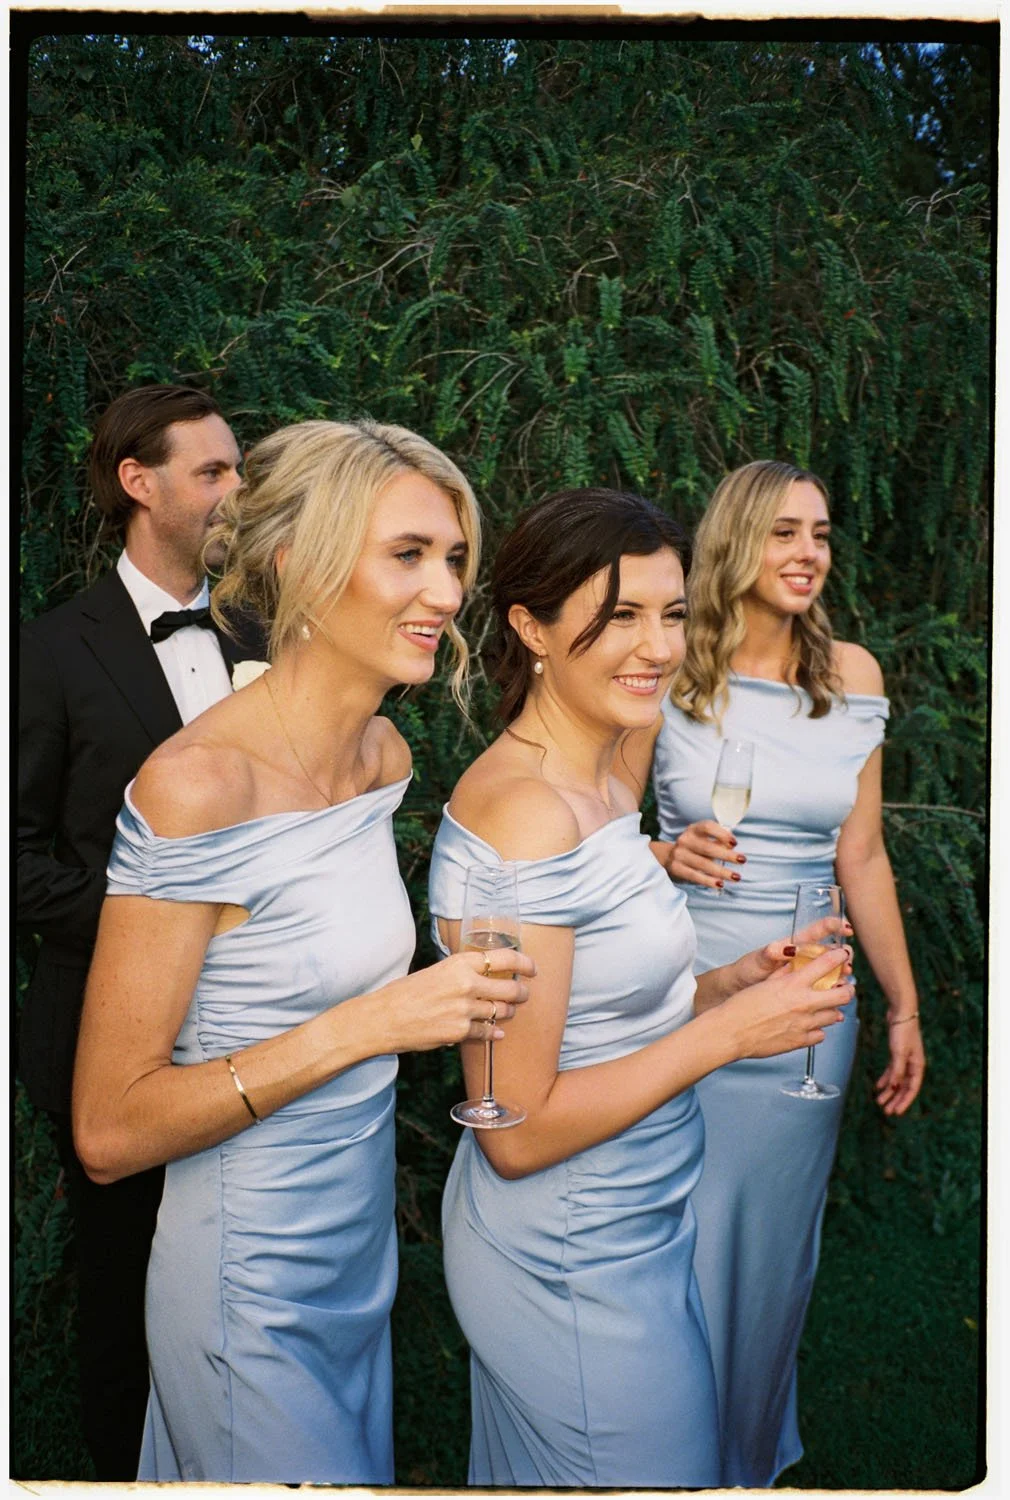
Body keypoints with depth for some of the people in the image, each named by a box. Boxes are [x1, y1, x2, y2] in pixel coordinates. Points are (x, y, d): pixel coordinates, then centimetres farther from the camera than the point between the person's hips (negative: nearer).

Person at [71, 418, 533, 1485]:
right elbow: (108, 1133, -23)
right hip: (256, 1285, -7)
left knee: (365, 1465, 26)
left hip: (364, 1238, 8)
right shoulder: (198, 783, -25)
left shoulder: (385, 753, -2)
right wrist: (365, 1025, -28)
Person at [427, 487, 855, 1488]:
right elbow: (517, 1127, -25)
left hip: (643, 1221, 9)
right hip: (577, 1263, -8)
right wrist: (731, 1029, -20)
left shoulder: (602, 787, 3)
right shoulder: (524, 812, -26)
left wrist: (731, 982, -2)